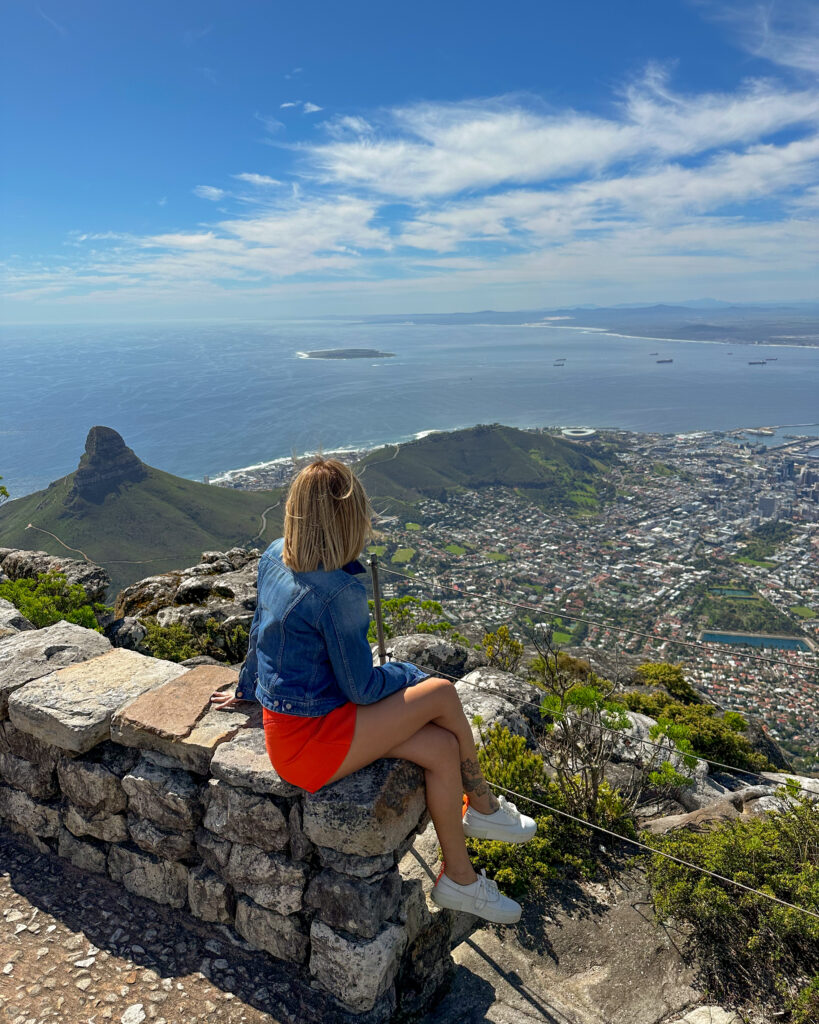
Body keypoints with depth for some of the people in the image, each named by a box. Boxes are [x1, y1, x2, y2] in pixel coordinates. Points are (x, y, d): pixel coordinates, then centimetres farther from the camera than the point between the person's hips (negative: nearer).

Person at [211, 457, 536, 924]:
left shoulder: (275, 556, 0)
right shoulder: (340, 592, -26)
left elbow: (260, 632, 15)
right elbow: (362, 689, -17)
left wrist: (247, 688, 31)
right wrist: (411, 674, 3)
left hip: (282, 720, 8)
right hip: (311, 743, -8)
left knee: (442, 746, 4)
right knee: (441, 693, -7)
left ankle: (459, 878, 18)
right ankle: (484, 807, 15)